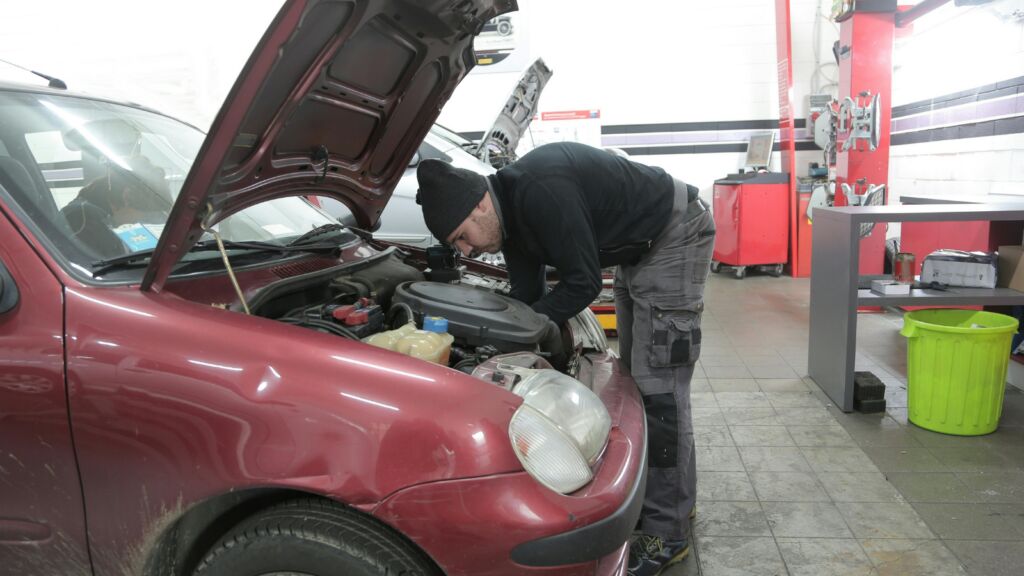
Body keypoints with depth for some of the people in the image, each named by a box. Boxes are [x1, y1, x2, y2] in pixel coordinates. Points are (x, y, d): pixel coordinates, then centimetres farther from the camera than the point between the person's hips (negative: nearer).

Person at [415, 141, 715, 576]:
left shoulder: (540, 191, -31)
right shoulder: (510, 213, -1)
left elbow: (583, 283, -26)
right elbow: (527, 296, 5)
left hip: (675, 235, -10)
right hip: (638, 249, 10)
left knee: (658, 385, -10)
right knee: (635, 374, 16)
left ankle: (667, 532, 1)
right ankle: (664, 493, 31)